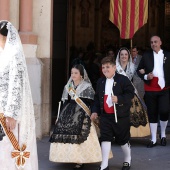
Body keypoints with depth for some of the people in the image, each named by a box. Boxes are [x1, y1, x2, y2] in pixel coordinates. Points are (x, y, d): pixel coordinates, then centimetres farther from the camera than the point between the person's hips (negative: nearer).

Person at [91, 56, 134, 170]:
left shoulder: (123, 80, -9)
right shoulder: (100, 82, 8)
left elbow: (130, 94, -14)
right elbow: (97, 98, 15)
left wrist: (119, 99, -27)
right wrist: (95, 111, 8)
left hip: (121, 116, -4)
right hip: (105, 115, 4)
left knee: (123, 139, 10)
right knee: (105, 138, -3)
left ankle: (128, 159, 33)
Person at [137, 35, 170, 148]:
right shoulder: (146, 56, 7)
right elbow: (139, 70, 8)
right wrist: (145, 76, -10)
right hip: (150, 90, 1)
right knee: (152, 114, 6)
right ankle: (153, 139, 16)